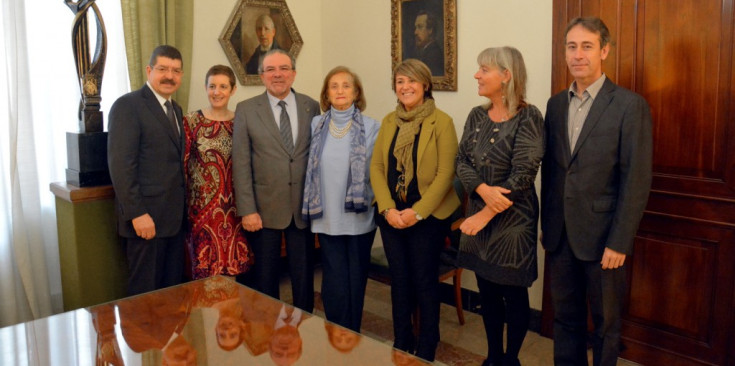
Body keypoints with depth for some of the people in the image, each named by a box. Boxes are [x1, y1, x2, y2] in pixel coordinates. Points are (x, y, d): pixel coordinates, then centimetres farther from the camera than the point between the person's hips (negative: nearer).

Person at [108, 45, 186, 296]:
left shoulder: (175, 109, 16)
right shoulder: (128, 105, -9)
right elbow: (120, 165, -15)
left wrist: (183, 207, 10)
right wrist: (137, 213, -19)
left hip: (174, 216, 7)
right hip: (146, 216, -7)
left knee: (172, 289, 12)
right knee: (145, 292, 4)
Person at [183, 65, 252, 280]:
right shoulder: (191, 122, -3)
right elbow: (182, 165, -1)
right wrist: (182, 205, -3)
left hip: (234, 208, 2)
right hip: (202, 208, -2)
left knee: (234, 268, 8)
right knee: (205, 272, 4)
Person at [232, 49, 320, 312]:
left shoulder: (311, 107, 4)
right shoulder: (246, 110, -1)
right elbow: (241, 163, -4)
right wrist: (247, 210, -9)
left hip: (304, 206, 2)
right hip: (264, 208, -1)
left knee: (304, 276, 11)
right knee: (265, 279, 11)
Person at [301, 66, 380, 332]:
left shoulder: (370, 127, -1)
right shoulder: (316, 125, 6)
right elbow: (310, 168, 11)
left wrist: (372, 201, -3)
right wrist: (313, 204, 8)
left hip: (359, 217, -1)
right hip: (327, 217, 1)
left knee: (355, 280, 8)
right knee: (335, 283, 1)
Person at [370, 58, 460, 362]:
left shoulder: (442, 121, -8)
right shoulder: (389, 121, 8)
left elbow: (445, 173, -12)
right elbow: (376, 167, 4)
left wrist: (418, 212, -17)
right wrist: (388, 209, -9)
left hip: (426, 217, -4)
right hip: (391, 217, 5)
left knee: (424, 281, 5)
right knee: (399, 279, 13)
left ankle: (426, 349, 22)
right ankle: (401, 343, 29)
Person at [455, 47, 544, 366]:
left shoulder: (527, 117, -13)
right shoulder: (476, 115, 6)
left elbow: (522, 176, -18)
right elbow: (462, 162, 0)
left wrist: (486, 214, -17)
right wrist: (483, 189, -20)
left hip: (512, 219, -6)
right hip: (478, 215, 6)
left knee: (513, 294, 8)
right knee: (487, 291, 15)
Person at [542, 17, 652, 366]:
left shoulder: (630, 105, -9)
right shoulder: (555, 104, 8)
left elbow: (637, 180, -12)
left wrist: (619, 243, -14)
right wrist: (546, 226, 11)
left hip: (601, 238, -4)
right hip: (560, 235, 5)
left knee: (605, 322, 12)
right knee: (565, 317, 16)